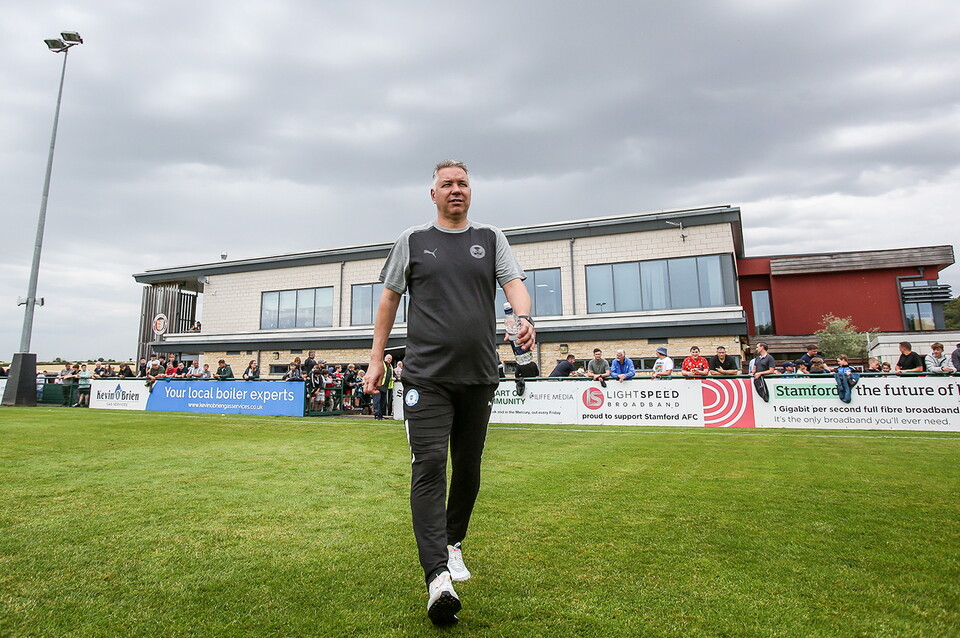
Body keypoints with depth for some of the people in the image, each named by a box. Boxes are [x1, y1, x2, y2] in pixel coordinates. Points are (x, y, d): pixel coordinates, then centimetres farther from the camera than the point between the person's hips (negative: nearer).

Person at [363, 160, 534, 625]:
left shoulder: (490, 238, 12)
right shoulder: (413, 240, 10)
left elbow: (514, 282, 0)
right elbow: (390, 297, 12)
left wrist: (524, 317, -22)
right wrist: (376, 358, 8)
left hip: (479, 376, 2)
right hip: (427, 376, -2)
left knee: (468, 467, 12)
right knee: (429, 465, -12)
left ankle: (453, 544, 34)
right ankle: (438, 576, -11)